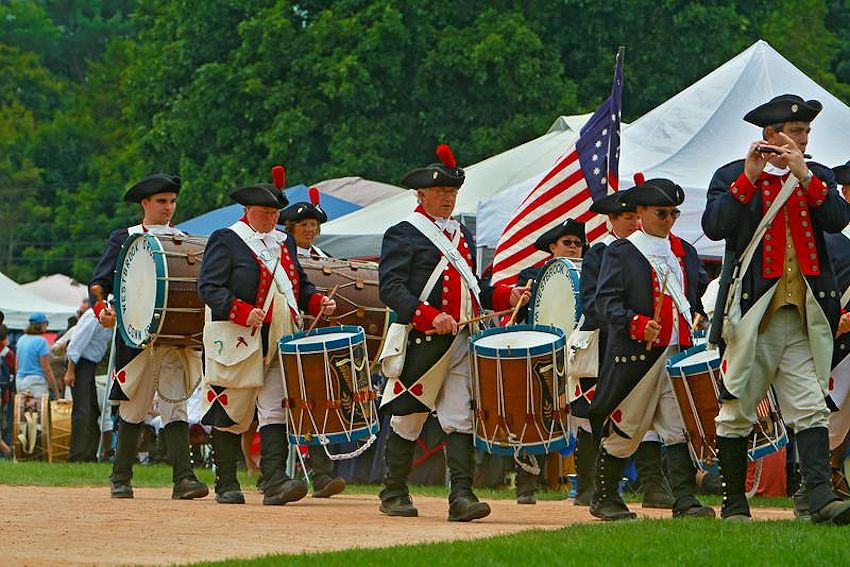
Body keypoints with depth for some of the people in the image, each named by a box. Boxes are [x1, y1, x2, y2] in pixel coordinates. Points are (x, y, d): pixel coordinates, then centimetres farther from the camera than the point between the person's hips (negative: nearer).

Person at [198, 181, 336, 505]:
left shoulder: (284, 243, 18)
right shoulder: (225, 241, -2)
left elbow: (299, 285, 24)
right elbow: (209, 287, -10)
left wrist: (318, 302, 3)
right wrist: (243, 313, -23)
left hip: (280, 342, 5)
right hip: (238, 342, -5)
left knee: (276, 410, -7)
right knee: (232, 414, 2)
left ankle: (274, 481, -14)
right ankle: (226, 485, 11)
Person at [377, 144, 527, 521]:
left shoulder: (463, 236, 20)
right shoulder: (403, 235, -3)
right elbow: (390, 289, -13)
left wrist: (506, 295, 9)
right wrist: (431, 317, -24)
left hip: (462, 341, 6)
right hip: (422, 344, -5)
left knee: (461, 419, -4)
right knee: (408, 419, 3)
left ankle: (461, 496, -9)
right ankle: (394, 496, 15)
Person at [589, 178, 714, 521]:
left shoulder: (685, 252, 17)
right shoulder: (620, 252, 0)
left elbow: (696, 297, 27)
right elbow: (605, 300, -8)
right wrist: (636, 324, -22)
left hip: (680, 352, 4)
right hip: (635, 356, -4)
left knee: (681, 427, -6)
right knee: (624, 430, 3)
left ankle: (685, 500, -9)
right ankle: (604, 498, 17)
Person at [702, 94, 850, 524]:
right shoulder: (731, 177, 5)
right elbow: (714, 227, -11)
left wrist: (805, 177, -14)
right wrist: (748, 179, -18)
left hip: (804, 316, 2)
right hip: (752, 312, -2)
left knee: (811, 408, -8)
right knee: (737, 410, 3)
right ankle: (734, 504, 11)